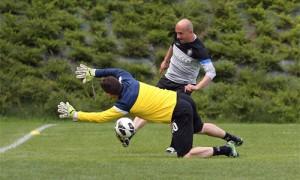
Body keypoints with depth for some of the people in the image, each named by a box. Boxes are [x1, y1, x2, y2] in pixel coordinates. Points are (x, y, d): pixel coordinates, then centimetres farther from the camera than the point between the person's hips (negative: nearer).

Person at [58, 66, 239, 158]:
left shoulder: (124, 104, -19)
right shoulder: (127, 81, -1)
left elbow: (99, 117, -12)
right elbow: (117, 70, 22)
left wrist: (74, 114, -5)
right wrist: (93, 72, 20)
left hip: (179, 114, -8)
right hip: (180, 98, 8)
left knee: (185, 155, -9)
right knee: (198, 127, 36)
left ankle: (225, 150, -8)